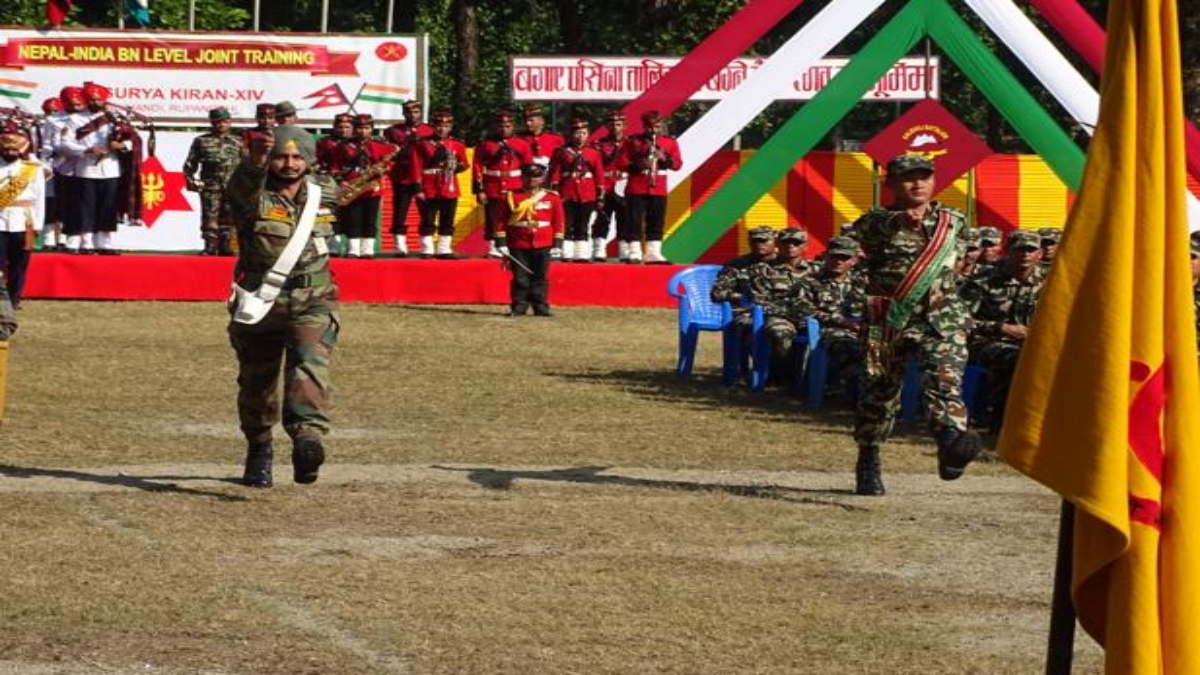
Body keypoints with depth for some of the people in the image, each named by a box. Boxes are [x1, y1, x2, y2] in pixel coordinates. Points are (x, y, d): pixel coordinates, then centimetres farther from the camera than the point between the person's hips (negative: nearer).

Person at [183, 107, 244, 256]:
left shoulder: (237, 142, 13)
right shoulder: (201, 141, 9)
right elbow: (190, 163, 9)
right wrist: (190, 179, -2)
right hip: (210, 186, -1)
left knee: (227, 218, 3)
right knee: (210, 217, -5)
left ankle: (225, 246, 9)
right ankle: (210, 247, -3)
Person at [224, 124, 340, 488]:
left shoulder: (326, 192, 5)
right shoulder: (253, 195, -10)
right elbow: (241, 187, -37)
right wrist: (255, 162, -54)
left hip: (312, 306, 0)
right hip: (260, 304, 0)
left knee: (311, 368, -25)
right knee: (256, 384, 14)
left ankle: (307, 441, -42)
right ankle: (259, 453, 35)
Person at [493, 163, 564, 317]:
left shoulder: (552, 198, 5)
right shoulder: (511, 197, 2)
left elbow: (558, 222, 7)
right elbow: (501, 221, 3)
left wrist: (557, 245, 3)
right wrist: (501, 243, -1)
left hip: (542, 246, 1)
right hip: (518, 246, -1)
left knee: (540, 278, 4)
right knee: (519, 278, 1)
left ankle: (541, 307, 9)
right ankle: (518, 307, 7)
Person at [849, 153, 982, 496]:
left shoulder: (954, 222, 14)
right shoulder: (879, 222, 1)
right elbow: (867, 228, -23)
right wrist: (899, 220, -44)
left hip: (942, 320, 1)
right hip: (888, 321, -1)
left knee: (945, 378, -23)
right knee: (880, 391, 7)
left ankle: (951, 443, -46)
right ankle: (868, 464, 24)